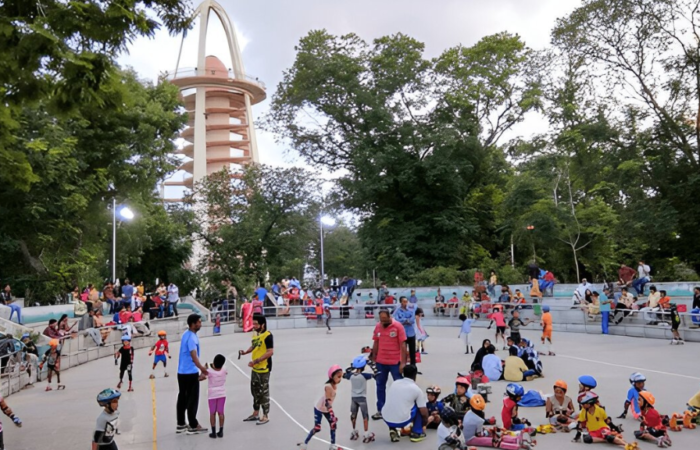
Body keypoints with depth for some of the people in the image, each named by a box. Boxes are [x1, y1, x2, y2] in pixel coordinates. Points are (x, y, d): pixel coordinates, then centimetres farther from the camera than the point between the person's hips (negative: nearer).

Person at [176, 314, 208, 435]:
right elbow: (194, 356, -27)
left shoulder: (186, 334, 11)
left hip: (182, 372, 9)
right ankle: (193, 426, 4)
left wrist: (201, 369, 16)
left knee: (182, 398, 13)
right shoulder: (191, 337, -19)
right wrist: (203, 370, -31)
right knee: (192, 399, -1)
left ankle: (180, 425, 20)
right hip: (191, 373, -9)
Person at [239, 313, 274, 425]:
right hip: (255, 368, 9)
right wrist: (245, 352, 2)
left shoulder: (267, 335, -18)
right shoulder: (255, 333, 7)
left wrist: (256, 361, -24)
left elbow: (270, 352, -23)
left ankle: (265, 416, 11)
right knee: (255, 391, 18)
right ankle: (255, 414, 31)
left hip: (263, 369, -9)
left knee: (264, 392, 1)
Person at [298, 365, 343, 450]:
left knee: (333, 425, 5)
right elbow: (327, 402, -38)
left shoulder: (335, 385, -8)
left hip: (327, 409, 8)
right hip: (319, 409, -8)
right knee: (317, 428, -5)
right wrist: (332, 414, -44)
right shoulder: (328, 387, -33)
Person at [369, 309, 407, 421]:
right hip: (380, 362, 4)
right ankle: (380, 410, 23)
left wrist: (403, 362, -12)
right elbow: (376, 343, 9)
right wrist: (373, 359, 10)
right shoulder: (377, 327, 1)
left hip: (395, 362, -4)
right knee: (380, 385, 12)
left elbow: (403, 345, -10)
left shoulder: (398, 326, -11)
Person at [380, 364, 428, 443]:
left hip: (386, 420, 4)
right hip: (402, 421, -4)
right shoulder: (417, 389, 0)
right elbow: (423, 412, 1)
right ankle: (417, 433, 19)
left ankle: (392, 430, 16)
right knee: (419, 405, 18)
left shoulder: (395, 383, 13)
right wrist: (425, 422, 24)